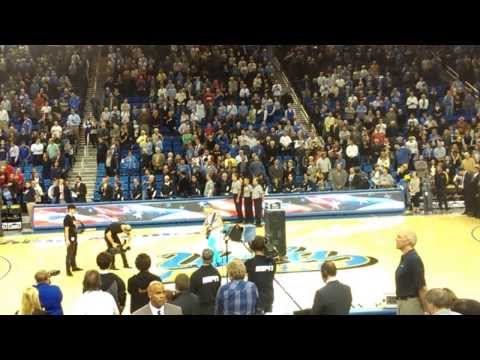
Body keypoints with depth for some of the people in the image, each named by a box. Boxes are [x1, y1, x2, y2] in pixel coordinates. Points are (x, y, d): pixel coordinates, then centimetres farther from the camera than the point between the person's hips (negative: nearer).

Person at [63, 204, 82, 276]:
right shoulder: (67, 218, -17)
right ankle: (68, 271, -1)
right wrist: (67, 240, -25)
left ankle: (74, 267, 35)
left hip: (74, 238, 9)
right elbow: (66, 229, -21)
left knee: (74, 254, 21)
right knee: (69, 255, -5)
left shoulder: (73, 217, 11)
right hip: (70, 239, -9)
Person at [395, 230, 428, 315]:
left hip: (412, 304, -10)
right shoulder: (404, 258, 12)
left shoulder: (414, 259, -18)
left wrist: (426, 308, -15)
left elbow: (422, 286, -18)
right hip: (403, 303, 10)